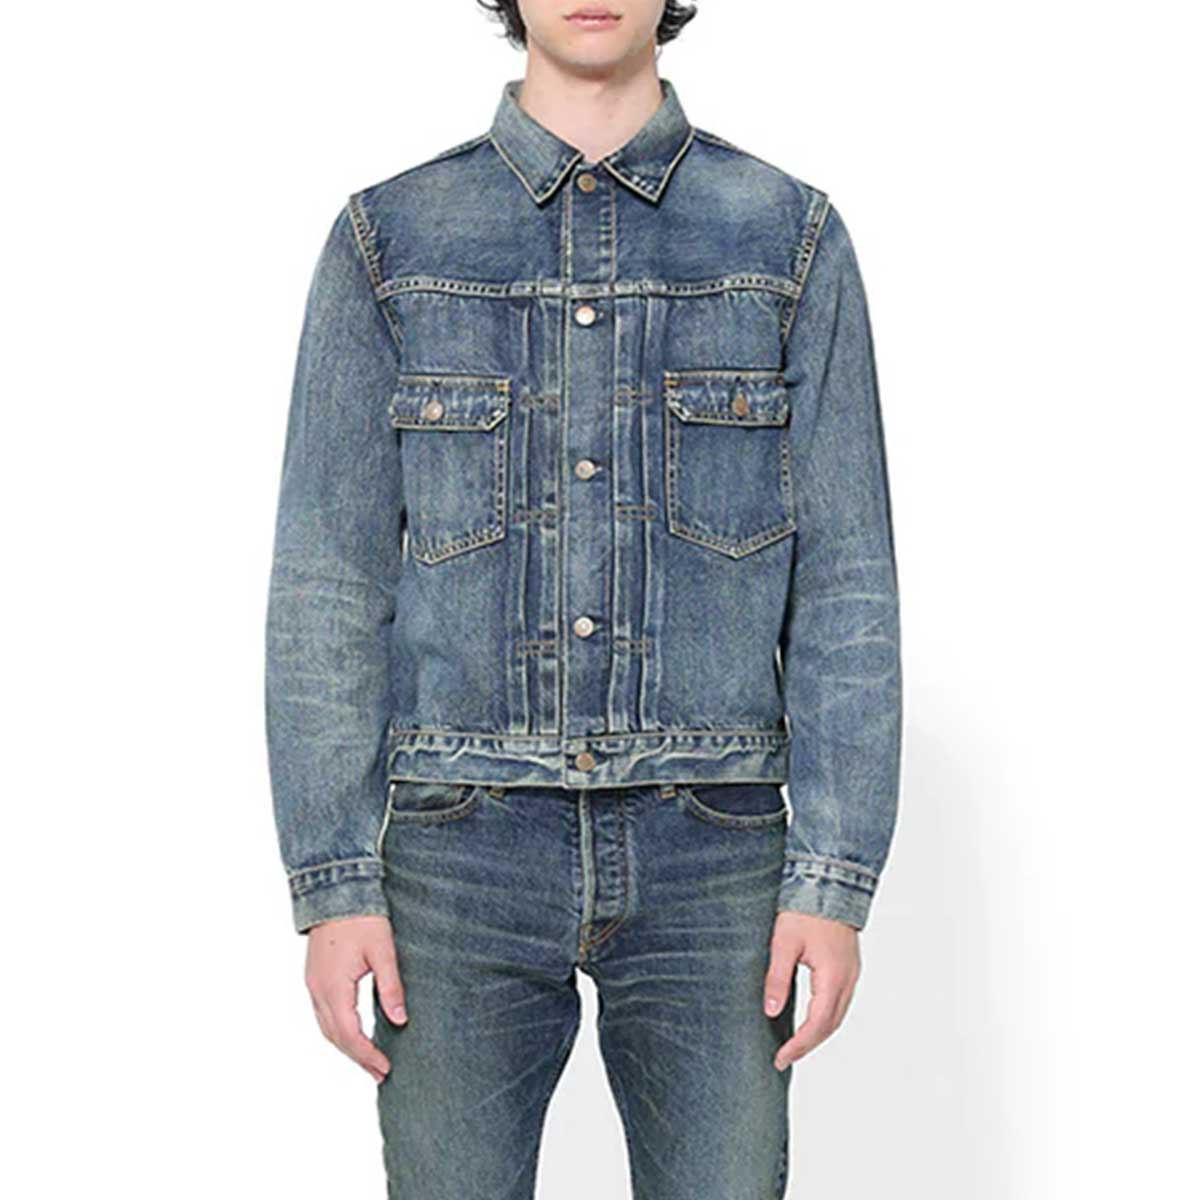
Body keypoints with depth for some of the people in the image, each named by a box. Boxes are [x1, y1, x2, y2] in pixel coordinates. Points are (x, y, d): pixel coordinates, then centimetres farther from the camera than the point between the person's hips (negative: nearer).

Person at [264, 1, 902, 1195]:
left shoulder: (793, 239, 3)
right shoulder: (388, 240, 3)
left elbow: (845, 580, 0)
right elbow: (329, 582, 0)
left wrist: (836, 882, -7)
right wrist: (330, 886, -6)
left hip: (707, 857, 0)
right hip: (467, 849, 0)